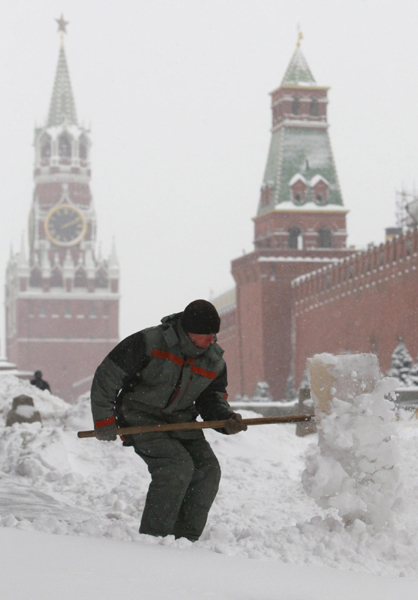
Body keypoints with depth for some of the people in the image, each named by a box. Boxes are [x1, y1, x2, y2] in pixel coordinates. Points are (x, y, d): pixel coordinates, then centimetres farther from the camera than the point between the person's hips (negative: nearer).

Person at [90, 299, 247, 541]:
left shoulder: (215, 361, -1)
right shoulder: (149, 343, -19)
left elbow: (212, 400, 7)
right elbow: (106, 376, -13)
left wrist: (228, 420, -16)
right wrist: (104, 421, -11)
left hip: (180, 421, 6)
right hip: (141, 418, -6)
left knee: (207, 470, -12)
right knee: (178, 466, -25)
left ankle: (185, 537, -3)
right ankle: (153, 537, -18)